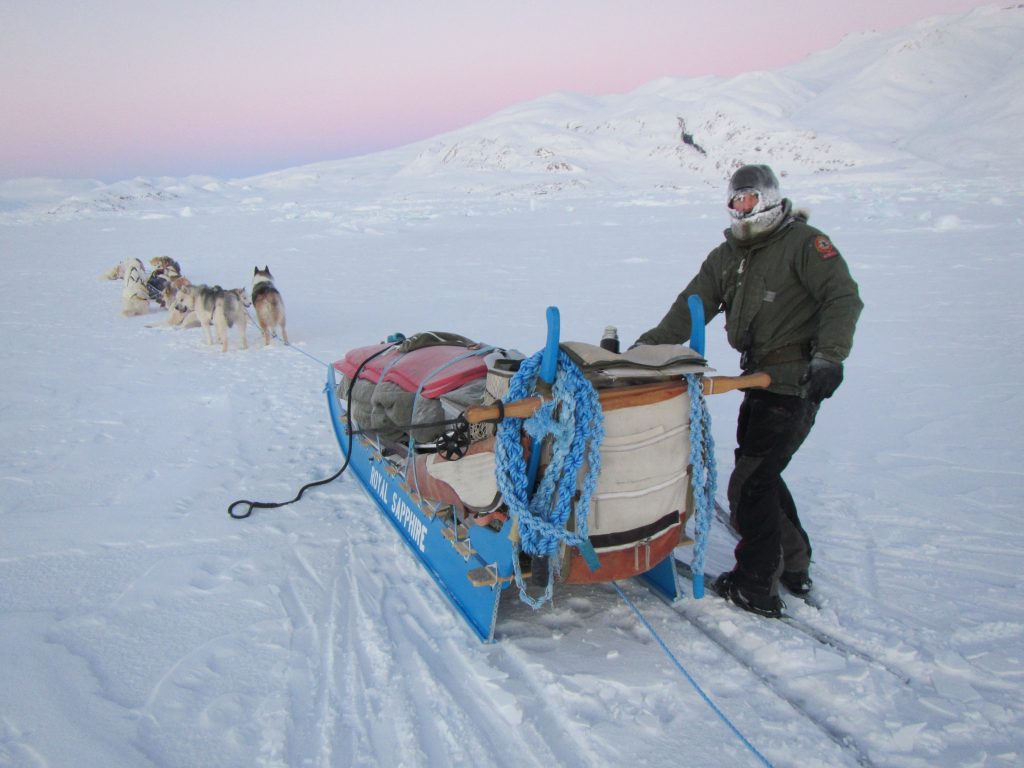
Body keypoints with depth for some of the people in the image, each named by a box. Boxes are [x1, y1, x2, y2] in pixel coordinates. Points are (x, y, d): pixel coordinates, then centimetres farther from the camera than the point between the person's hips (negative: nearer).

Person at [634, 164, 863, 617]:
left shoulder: (804, 243, -6)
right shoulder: (727, 257, 16)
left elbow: (843, 297, -16)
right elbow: (691, 307, 8)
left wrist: (829, 355, -30)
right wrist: (649, 346, -5)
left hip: (795, 382, -8)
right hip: (762, 377, 8)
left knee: (749, 484, -8)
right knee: (761, 474, 15)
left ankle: (756, 588, 5)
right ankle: (794, 566, 33)